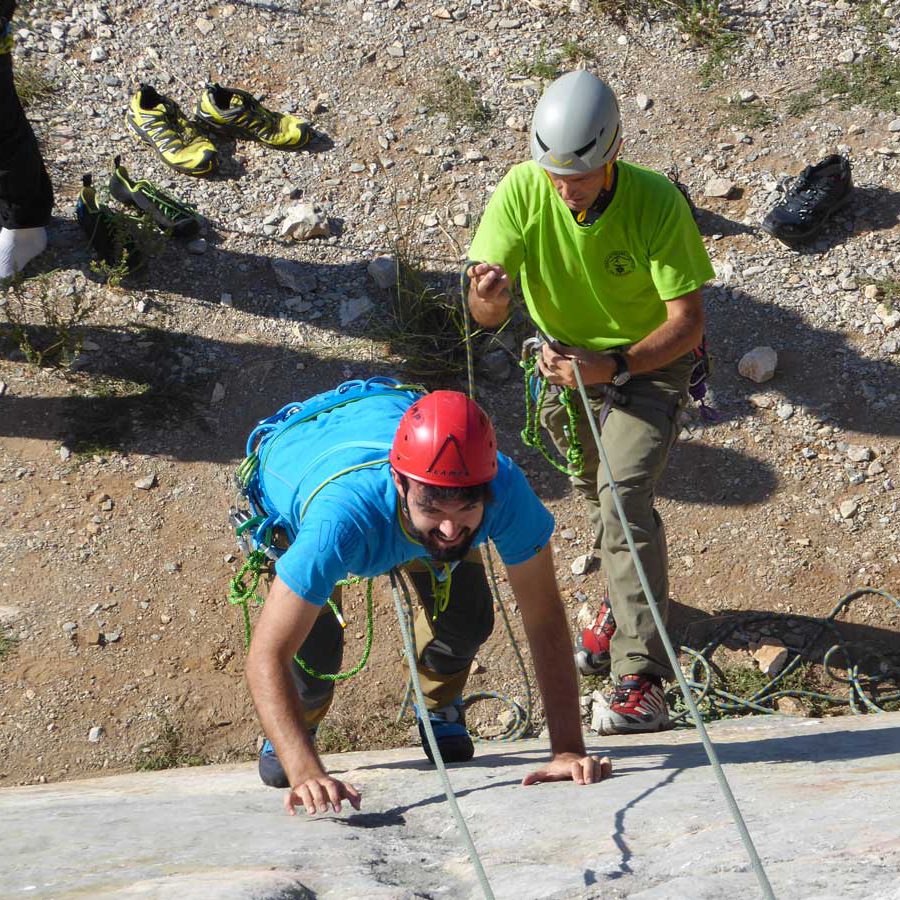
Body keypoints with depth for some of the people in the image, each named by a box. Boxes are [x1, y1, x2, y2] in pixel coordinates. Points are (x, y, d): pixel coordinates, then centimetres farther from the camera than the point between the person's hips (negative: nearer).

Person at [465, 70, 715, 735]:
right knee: (597, 490, 20)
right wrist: (488, 296, -49)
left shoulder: (656, 202, -30)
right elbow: (486, 313, -24)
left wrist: (614, 367, -42)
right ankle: (629, 597, 51)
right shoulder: (521, 191, -23)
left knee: (624, 492, -22)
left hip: (651, 361, -4)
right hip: (569, 358, 4)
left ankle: (642, 677, -21)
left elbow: (688, 321, -27)